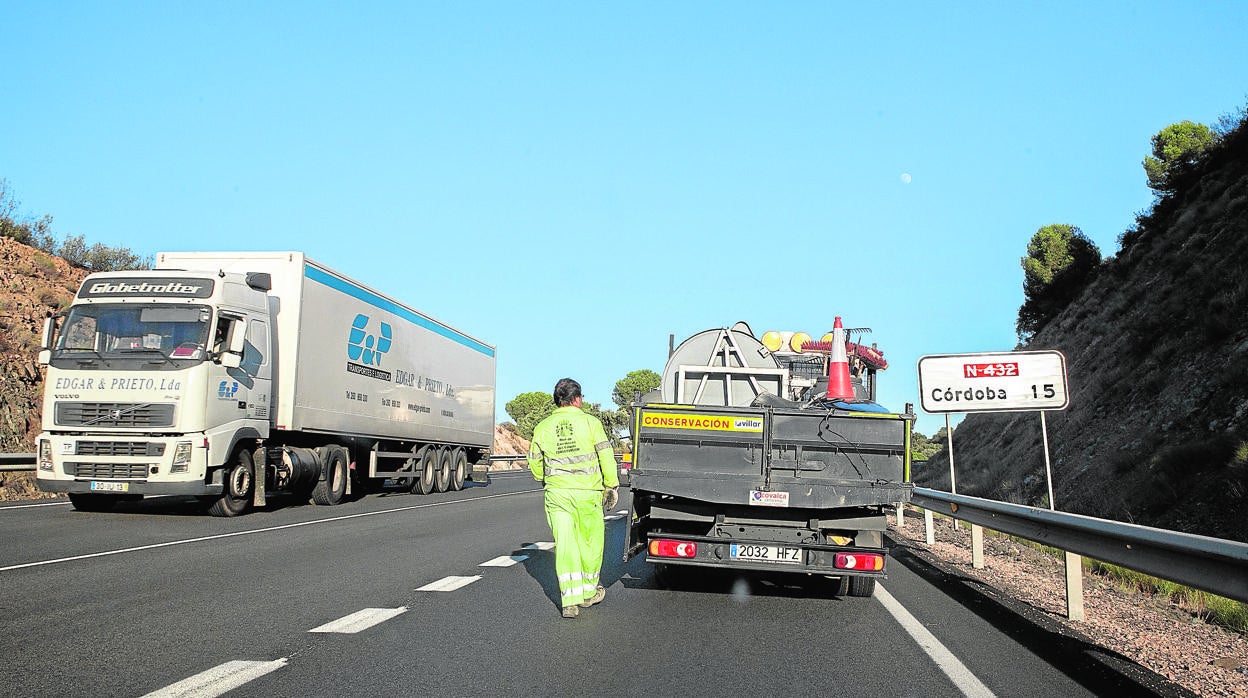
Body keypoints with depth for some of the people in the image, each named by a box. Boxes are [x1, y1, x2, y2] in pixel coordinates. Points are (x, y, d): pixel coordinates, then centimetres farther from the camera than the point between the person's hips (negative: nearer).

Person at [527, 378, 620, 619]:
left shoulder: (543, 427, 4)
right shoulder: (590, 422, -4)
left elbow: (535, 464, 12)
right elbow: (606, 456, -5)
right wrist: (611, 486, 6)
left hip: (556, 493, 2)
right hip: (588, 492, -2)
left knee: (564, 545, 2)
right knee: (590, 542, 14)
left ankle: (570, 601, -4)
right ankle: (588, 592, 26)